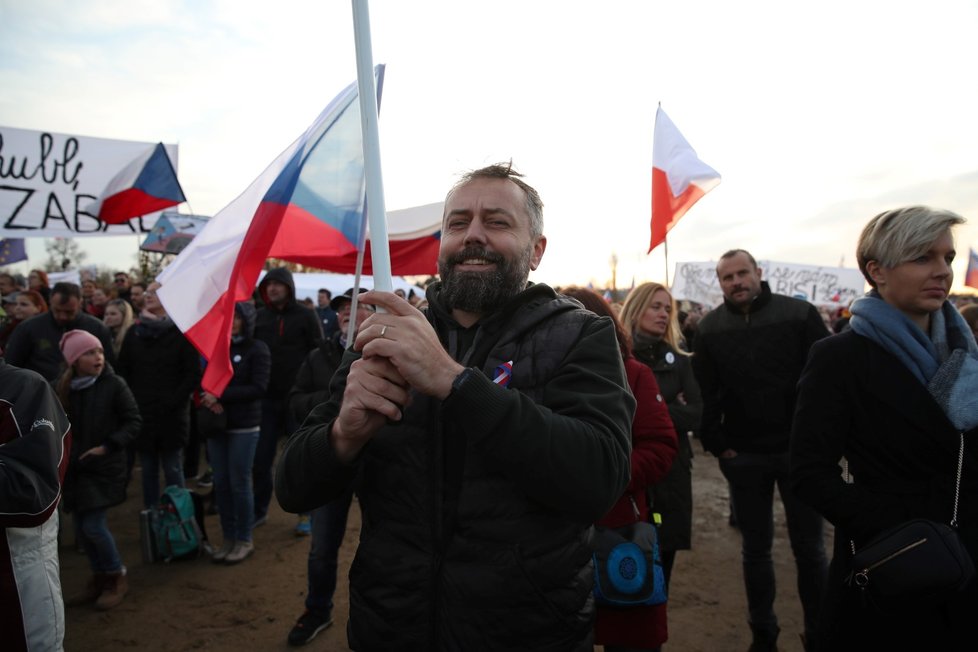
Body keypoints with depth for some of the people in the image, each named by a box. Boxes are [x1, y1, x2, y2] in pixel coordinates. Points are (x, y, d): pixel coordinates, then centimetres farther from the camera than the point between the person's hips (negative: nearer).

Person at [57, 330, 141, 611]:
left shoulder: (114, 385, -12)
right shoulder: (63, 387, 0)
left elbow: (134, 421, -9)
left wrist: (108, 446, -16)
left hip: (105, 466, -5)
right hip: (75, 467, 5)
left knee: (93, 526, -6)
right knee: (81, 527, 11)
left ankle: (117, 578, 15)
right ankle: (99, 578, 29)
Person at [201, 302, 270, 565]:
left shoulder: (257, 349, -6)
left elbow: (258, 388, -12)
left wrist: (220, 395, -16)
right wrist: (210, 398, -12)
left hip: (244, 427, -4)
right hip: (216, 424, 4)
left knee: (240, 484, 2)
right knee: (221, 484, 9)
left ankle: (244, 540, 17)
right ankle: (228, 538, 23)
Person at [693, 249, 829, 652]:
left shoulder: (799, 314, -6)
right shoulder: (709, 328, 1)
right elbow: (705, 394, 0)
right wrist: (717, 445, -5)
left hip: (799, 449, -1)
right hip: (743, 455, 2)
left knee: (810, 547, 11)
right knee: (755, 548, 14)